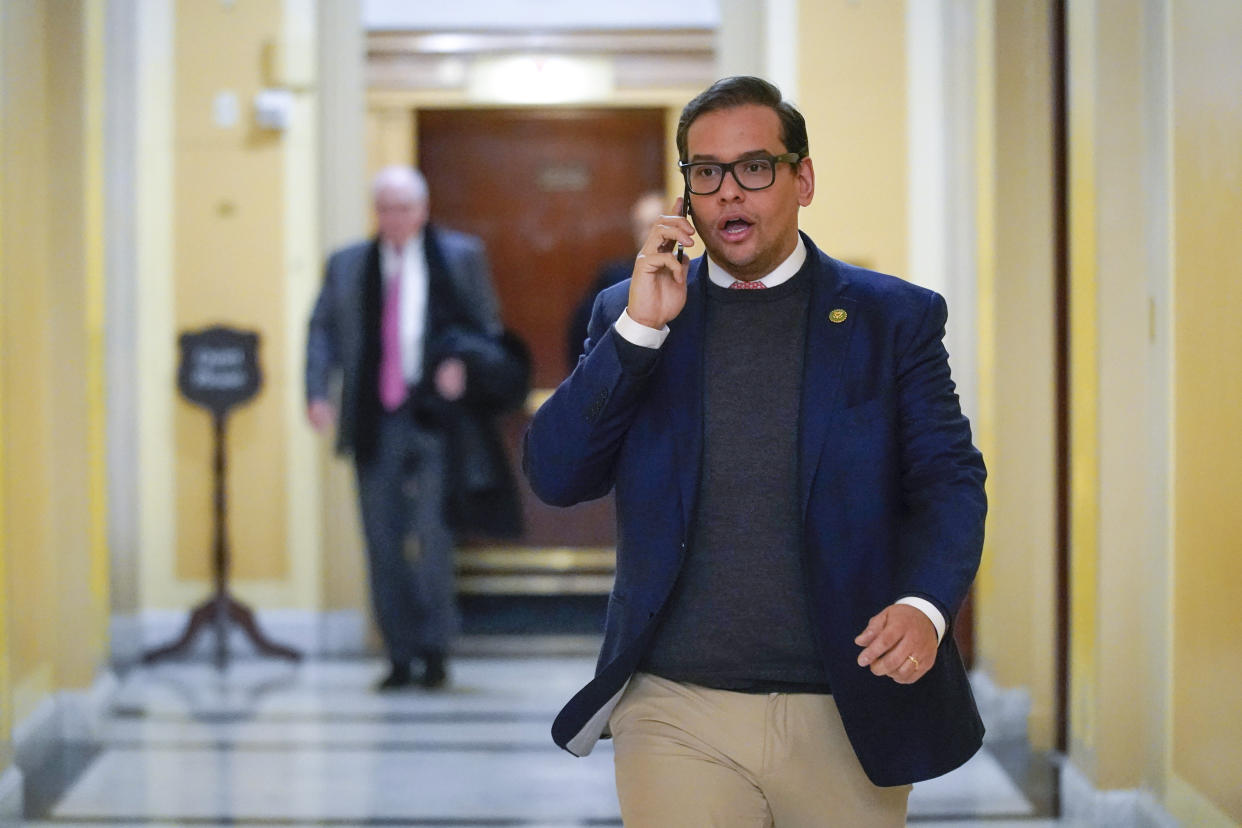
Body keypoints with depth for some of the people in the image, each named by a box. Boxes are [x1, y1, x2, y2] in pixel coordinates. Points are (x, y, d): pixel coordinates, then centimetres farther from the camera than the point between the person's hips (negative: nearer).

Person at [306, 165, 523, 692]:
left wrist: (463, 363, -11)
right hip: (374, 422, 3)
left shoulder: (460, 257, 7)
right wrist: (317, 393, -6)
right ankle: (400, 658, 9)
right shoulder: (347, 265, 12)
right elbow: (322, 329, 8)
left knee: (432, 535, -8)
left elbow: (487, 327, 8)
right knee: (383, 543, 3)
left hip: (432, 417, -2)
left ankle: (435, 651, 4)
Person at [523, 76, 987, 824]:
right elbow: (555, 476, 0)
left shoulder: (895, 317, 5)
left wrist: (925, 605, -20)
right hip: (678, 714, 0)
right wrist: (640, 328, -10)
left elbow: (949, 477, -1)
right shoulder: (627, 314, 8)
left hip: (847, 720, 0)